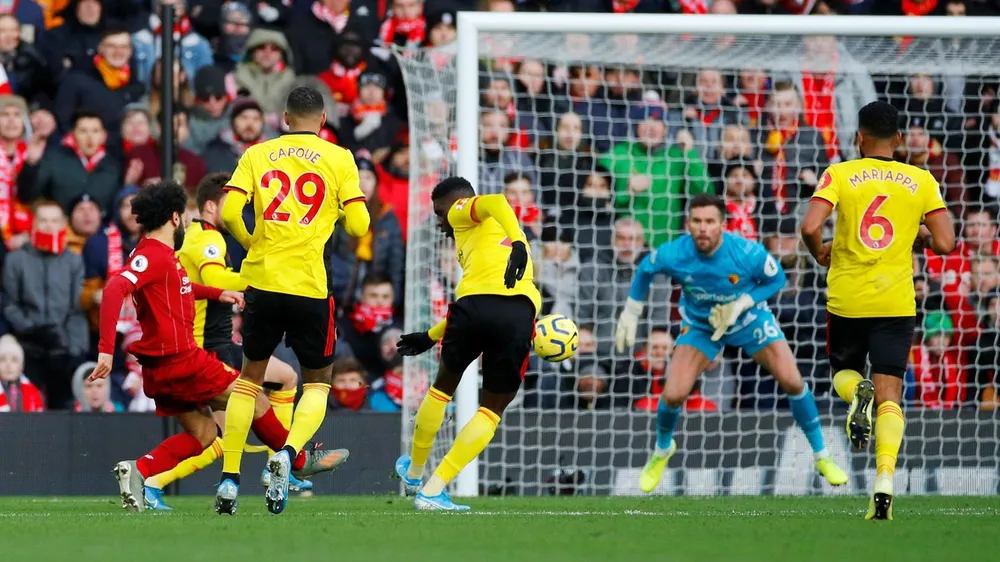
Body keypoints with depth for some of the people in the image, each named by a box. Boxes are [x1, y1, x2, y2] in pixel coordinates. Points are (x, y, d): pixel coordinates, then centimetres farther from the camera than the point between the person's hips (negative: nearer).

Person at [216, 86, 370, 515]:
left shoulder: (256, 155, 7)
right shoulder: (338, 158, 2)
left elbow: (229, 213, -4)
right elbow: (358, 225, -4)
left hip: (262, 279, 2)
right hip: (311, 283, -2)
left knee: (250, 376, 17)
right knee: (318, 382, 13)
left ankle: (229, 477, 10)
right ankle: (289, 452, -15)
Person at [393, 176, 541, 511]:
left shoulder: (463, 213, 19)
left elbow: (496, 202, -6)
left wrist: (518, 244, -23)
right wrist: (430, 337, 53)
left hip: (478, 303, -5)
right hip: (520, 314, 5)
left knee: (443, 389, 22)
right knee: (492, 410, 16)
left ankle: (414, 473, 38)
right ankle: (434, 490, 8)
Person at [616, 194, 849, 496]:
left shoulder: (749, 253, -33)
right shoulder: (673, 255, -29)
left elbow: (776, 279, -13)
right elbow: (645, 271, -6)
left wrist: (742, 304, -26)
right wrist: (630, 315, 0)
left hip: (749, 319, -1)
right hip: (700, 324, 1)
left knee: (792, 381, -10)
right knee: (673, 395, -12)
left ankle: (822, 456, 11)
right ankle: (662, 451, 23)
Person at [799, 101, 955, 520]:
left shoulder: (840, 175, -4)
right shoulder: (921, 181, 0)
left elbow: (810, 227, -16)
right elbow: (944, 243, -5)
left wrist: (820, 254, 5)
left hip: (846, 299, 0)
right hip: (896, 301, 0)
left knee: (843, 371, 25)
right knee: (890, 396, 3)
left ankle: (856, 393, -12)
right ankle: (884, 482, -15)